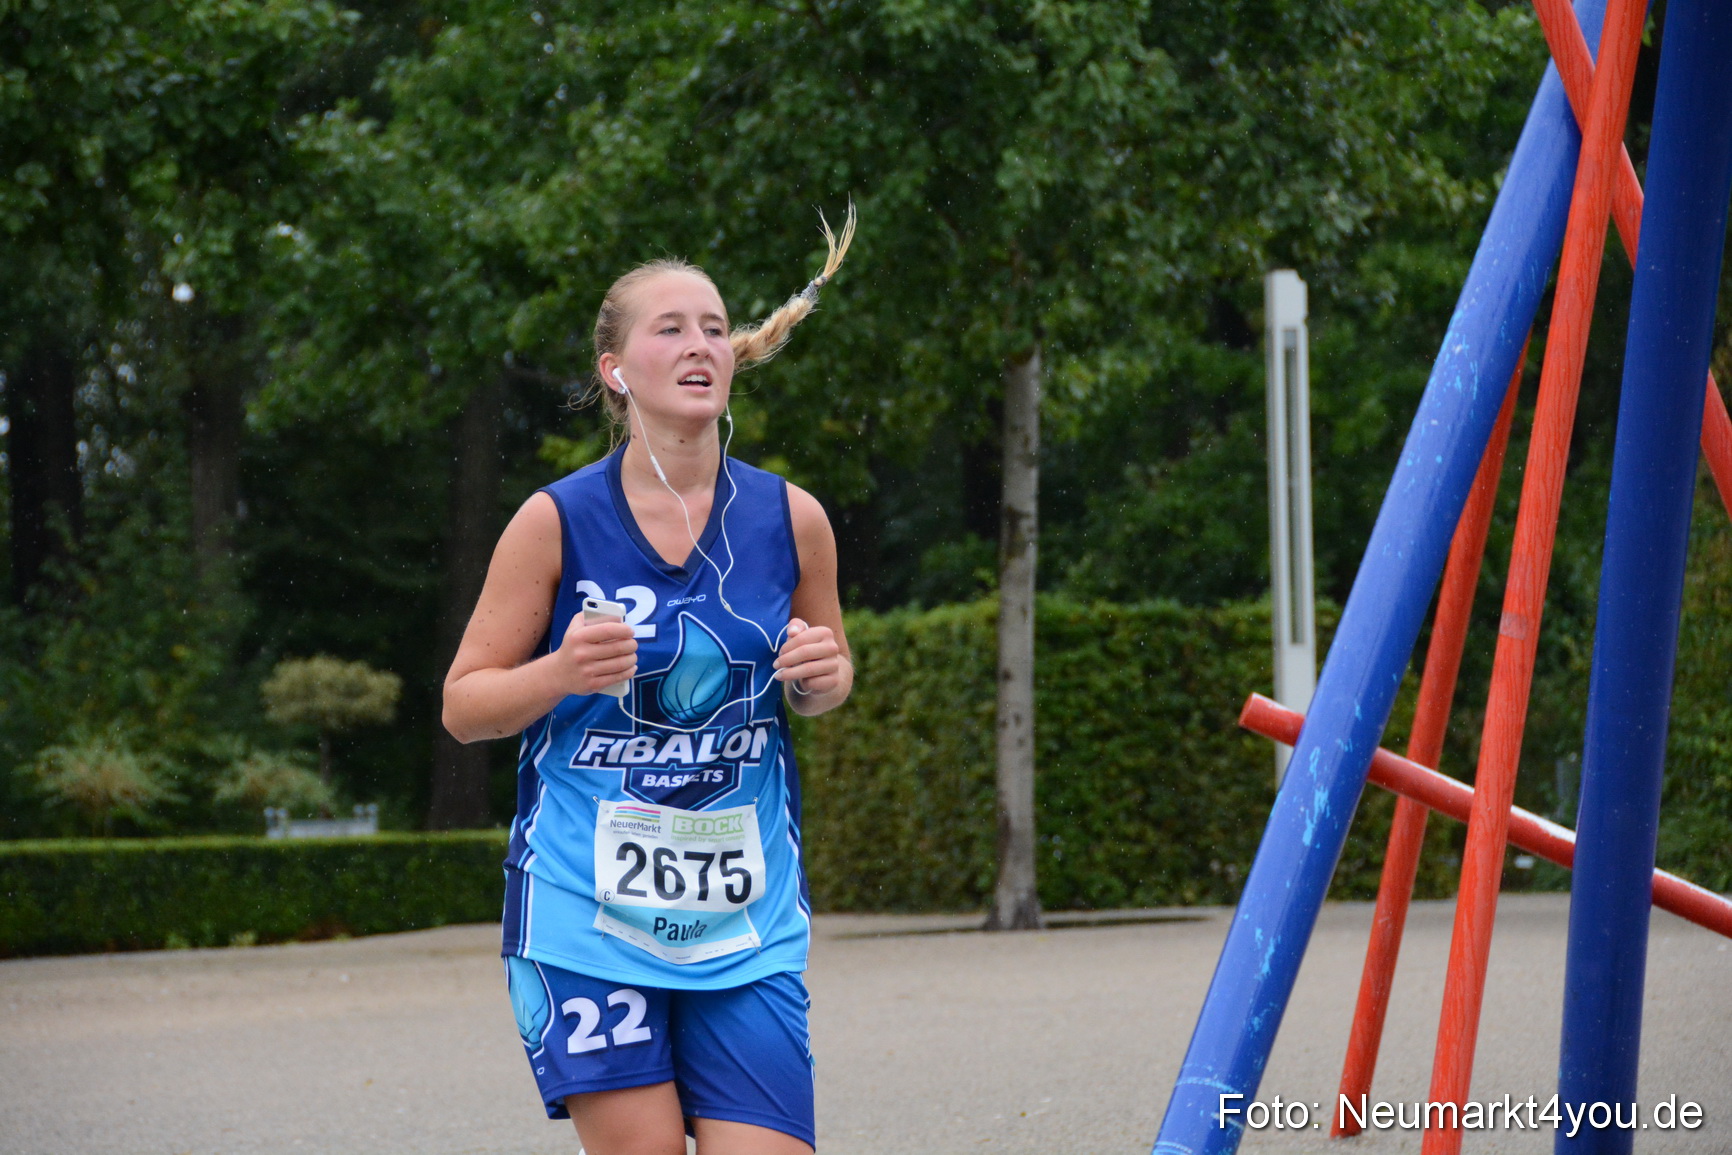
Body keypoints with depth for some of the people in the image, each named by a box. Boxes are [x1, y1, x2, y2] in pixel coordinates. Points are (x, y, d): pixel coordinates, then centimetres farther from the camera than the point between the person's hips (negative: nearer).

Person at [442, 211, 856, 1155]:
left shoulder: (790, 519, 3)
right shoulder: (557, 521, -5)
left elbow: (820, 689, 19)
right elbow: (463, 707, 1)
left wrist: (822, 678, -5)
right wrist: (563, 673, -18)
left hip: (747, 916, 2)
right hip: (585, 909, -2)